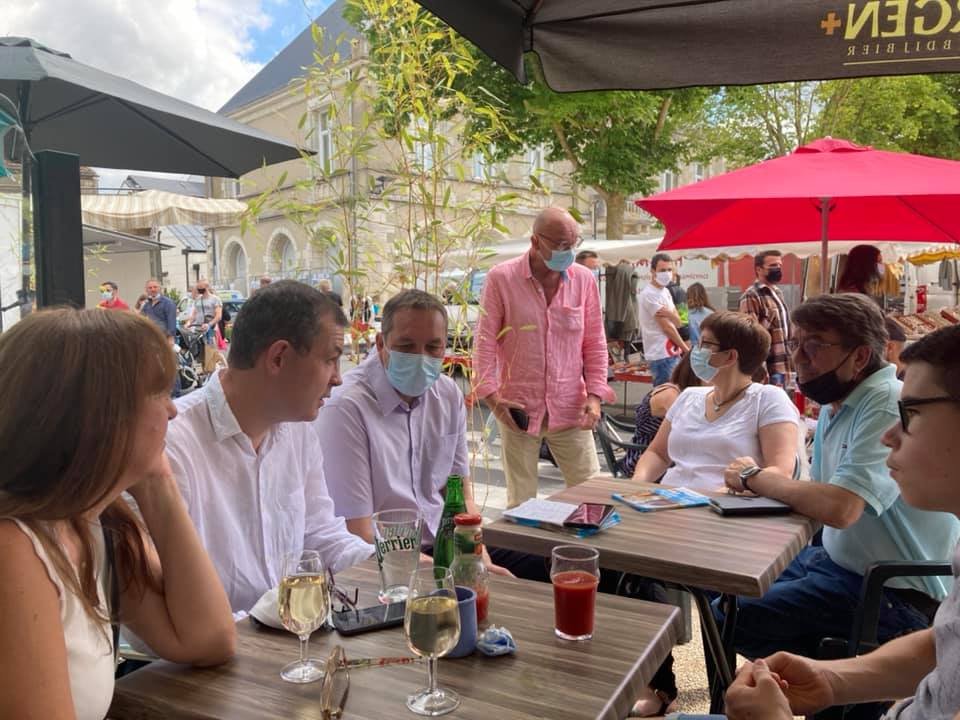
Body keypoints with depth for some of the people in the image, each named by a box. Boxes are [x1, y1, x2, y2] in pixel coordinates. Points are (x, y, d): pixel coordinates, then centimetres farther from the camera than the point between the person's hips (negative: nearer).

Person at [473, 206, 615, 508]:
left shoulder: (584, 279, 3)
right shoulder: (501, 278, -5)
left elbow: (595, 344, 7)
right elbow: (485, 341, -3)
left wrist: (595, 395, -2)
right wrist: (490, 394, -10)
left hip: (570, 409, 2)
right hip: (518, 408, -2)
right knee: (521, 502, 8)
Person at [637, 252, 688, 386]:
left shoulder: (665, 291, 14)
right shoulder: (649, 294, -14)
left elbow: (678, 322, 6)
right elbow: (667, 327, -15)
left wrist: (669, 314, -18)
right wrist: (686, 349, -7)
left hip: (672, 352, 9)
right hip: (661, 356, -9)